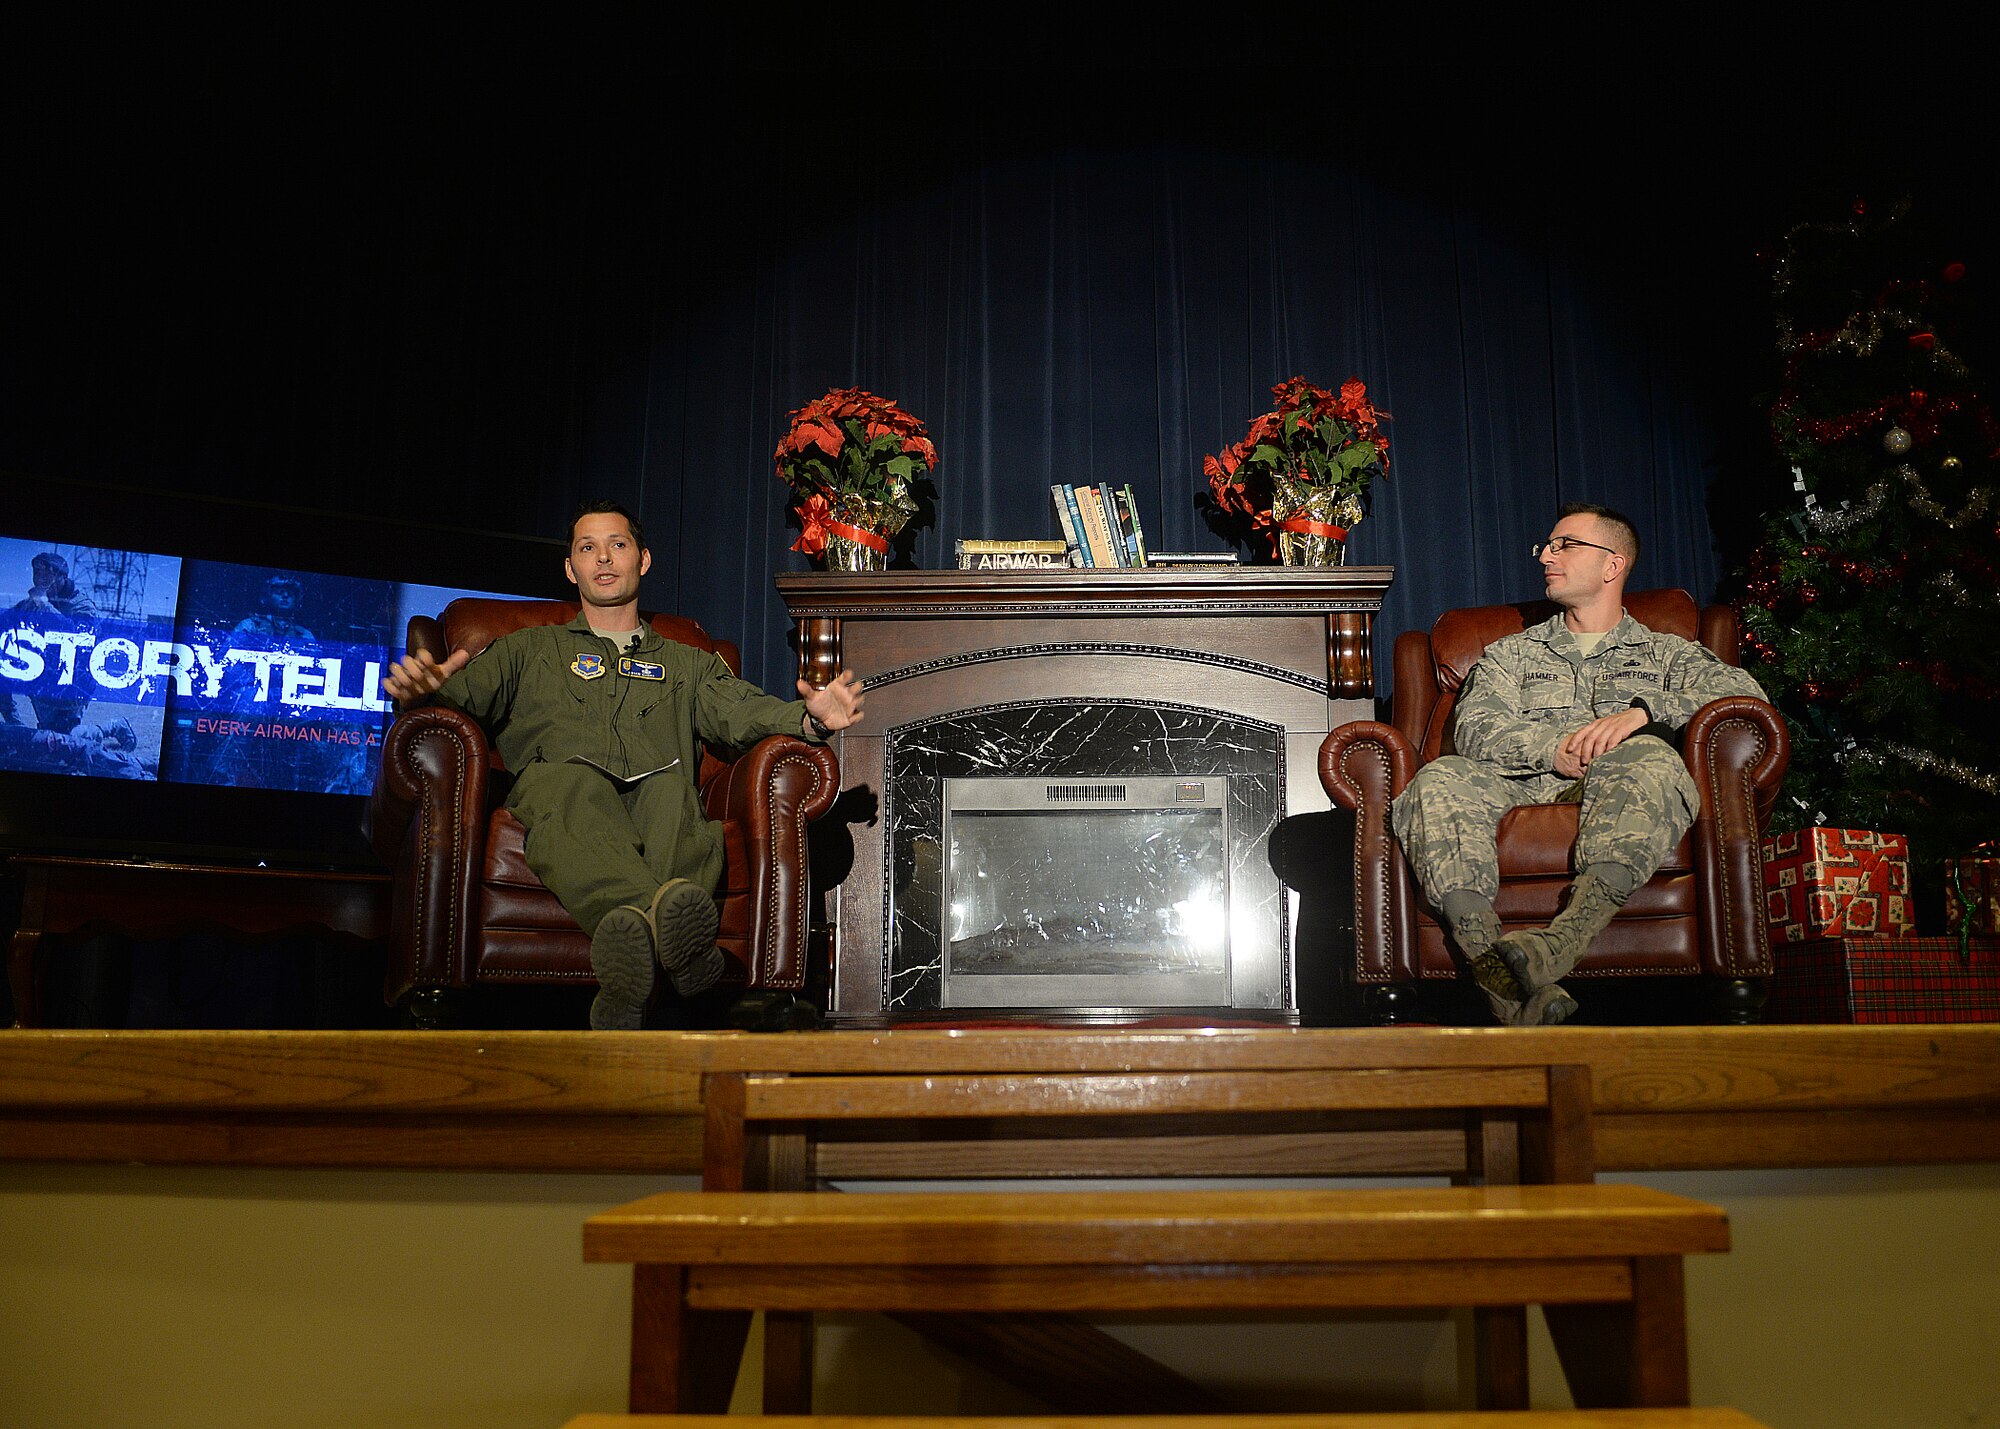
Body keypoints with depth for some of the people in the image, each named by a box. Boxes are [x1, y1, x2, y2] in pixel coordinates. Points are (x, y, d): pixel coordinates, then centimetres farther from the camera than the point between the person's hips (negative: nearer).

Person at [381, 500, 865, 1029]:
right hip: (555, 788, -1)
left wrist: (810, 717, -10)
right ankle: (670, 920, -65)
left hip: (653, 795, 1)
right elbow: (466, 689, 15)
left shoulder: (688, 664, 33)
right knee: (574, 786, -39)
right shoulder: (530, 649, 33)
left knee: (673, 791, -37)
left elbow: (745, 711, 13)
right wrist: (421, 687, -12)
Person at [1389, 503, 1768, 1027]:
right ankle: (1506, 983, -51)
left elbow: (1743, 690, 6)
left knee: (1650, 759, -36)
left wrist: (1643, 710, -11)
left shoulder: (1665, 653, 28)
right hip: (1522, 786, 1)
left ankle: (1563, 938, -55)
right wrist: (1553, 747, -11)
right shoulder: (1511, 653, 31)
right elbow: (1473, 727, 10)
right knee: (1440, 780, -32)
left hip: (1615, 800, -1)